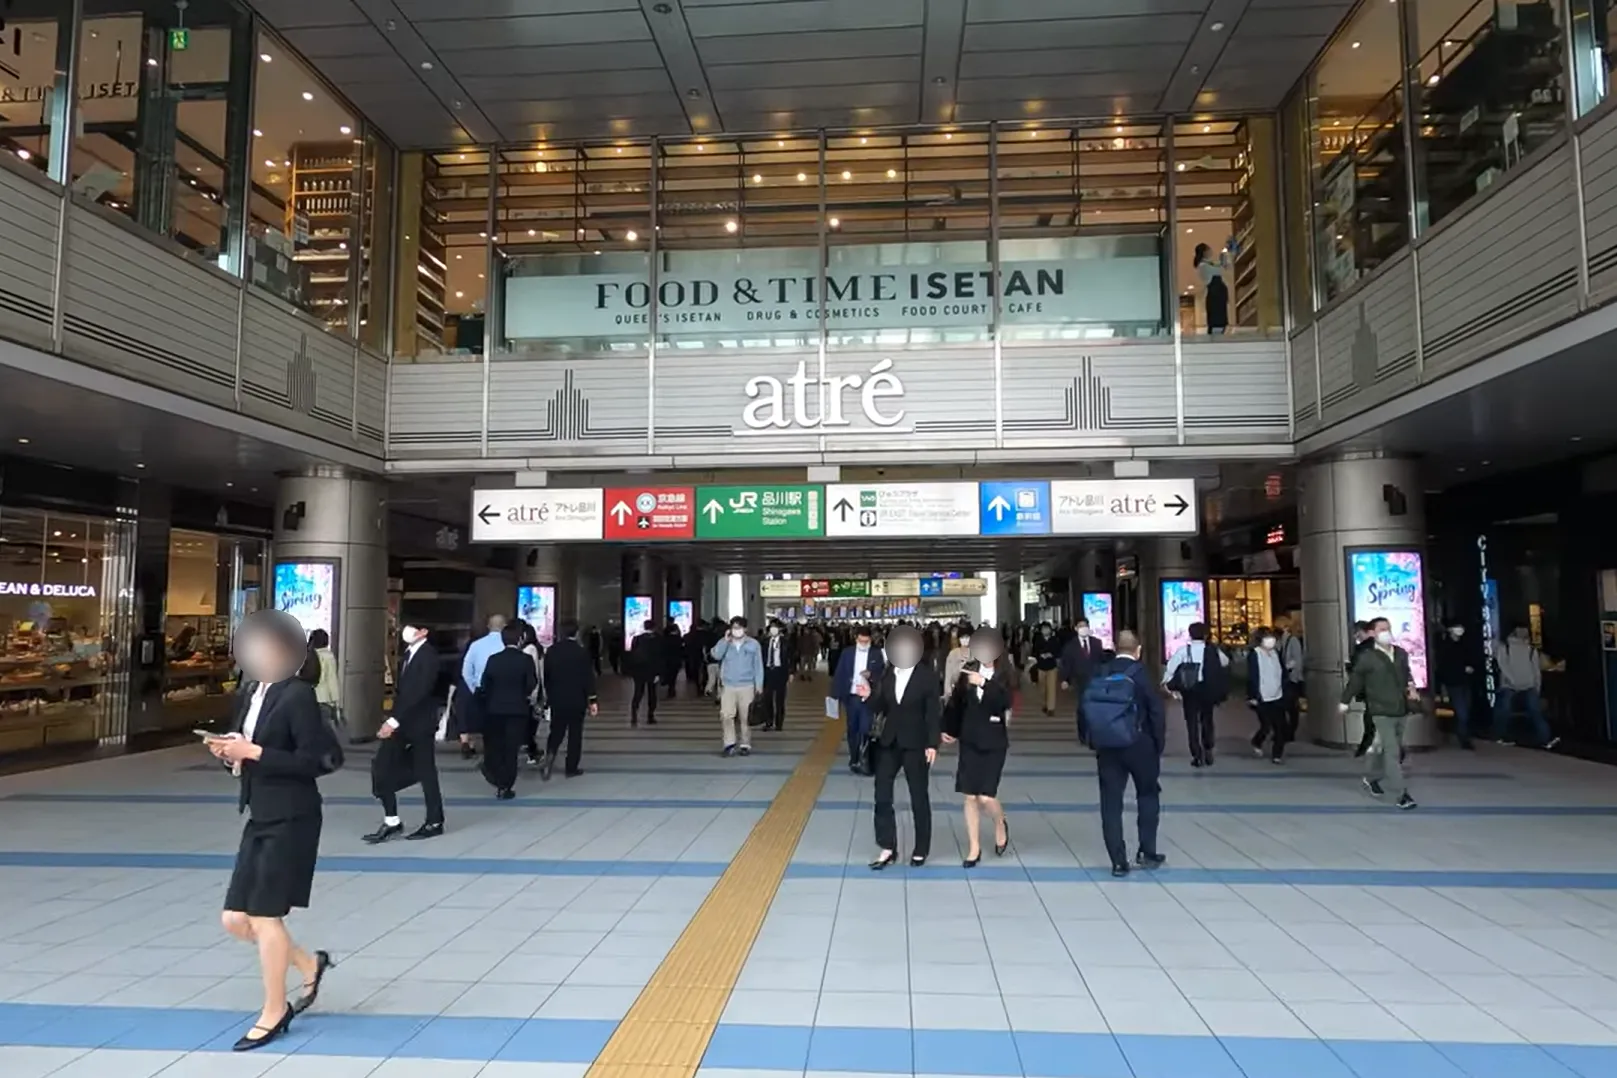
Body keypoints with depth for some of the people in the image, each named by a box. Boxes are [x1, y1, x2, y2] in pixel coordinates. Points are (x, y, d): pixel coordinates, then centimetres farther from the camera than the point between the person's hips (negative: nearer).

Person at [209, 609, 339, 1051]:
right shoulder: (251, 695, 9)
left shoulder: (298, 694, -15)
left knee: (265, 916, 1)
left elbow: (314, 762, -19)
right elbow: (249, 749, 16)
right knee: (235, 919, 10)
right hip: (260, 818, 8)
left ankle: (274, 1012, 20)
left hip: (291, 819, -8)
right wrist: (229, 751, -5)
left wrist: (253, 752, -20)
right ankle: (310, 964, 30)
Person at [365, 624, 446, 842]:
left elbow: (418, 693, -23)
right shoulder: (409, 652, 12)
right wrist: (393, 720, 7)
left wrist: (394, 720, -27)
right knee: (381, 766, 0)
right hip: (403, 722, 8)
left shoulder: (428, 656, -15)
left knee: (425, 773, 1)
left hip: (420, 724, -8)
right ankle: (391, 821, 7)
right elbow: (403, 689, 14)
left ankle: (434, 822, 15)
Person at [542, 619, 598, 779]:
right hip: (577, 700, -3)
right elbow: (588, 678, -10)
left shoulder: (552, 650, -1)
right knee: (575, 734, 6)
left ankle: (549, 756, -12)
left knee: (556, 732, 13)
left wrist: (548, 694, 17)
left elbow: (546, 675, 6)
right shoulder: (582, 652, -10)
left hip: (557, 699, 3)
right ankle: (571, 768, 10)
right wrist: (592, 700, -4)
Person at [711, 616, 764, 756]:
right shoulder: (724, 643, 6)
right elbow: (716, 655, -12)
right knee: (726, 715, -10)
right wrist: (726, 640, -16)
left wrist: (759, 684, 0)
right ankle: (730, 743, -2)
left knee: (745, 717, 2)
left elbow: (758, 665, 4)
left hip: (747, 686, -1)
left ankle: (745, 744, 11)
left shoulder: (753, 644, 2)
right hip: (728, 686, 1)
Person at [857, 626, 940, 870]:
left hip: (915, 743, -4)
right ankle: (888, 848, 11)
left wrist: (932, 744, -13)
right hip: (889, 742, 4)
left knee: (919, 798, 8)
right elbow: (879, 708, 6)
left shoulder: (928, 676, -6)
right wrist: (868, 696, -15)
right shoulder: (886, 674, 4)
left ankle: (920, 850, 20)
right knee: (882, 796, 2)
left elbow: (933, 712, -8)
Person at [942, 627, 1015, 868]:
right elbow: (957, 700, 10)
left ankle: (1001, 824, 25)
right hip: (969, 740, 3)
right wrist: (949, 729, 13)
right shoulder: (970, 668, 0)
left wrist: (984, 682, -31)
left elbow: (1004, 701, -24)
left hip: (993, 742, -3)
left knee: (986, 796, -8)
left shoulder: (1005, 674, -8)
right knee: (970, 797, 4)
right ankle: (974, 848, 16)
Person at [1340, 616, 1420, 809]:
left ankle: (1371, 778, 39)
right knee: (1392, 752, -9)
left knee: (1384, 749, 18)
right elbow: (1355, 680, -3)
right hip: (1382, 712, -5)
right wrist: (1345, 702, 3)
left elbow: (1407, 674, 19)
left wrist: (1411, 687, -2)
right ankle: (1402, 794, -6)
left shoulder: (1401, 654, 5)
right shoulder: (1367, 657, -10)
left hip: (1401, 710, 5)